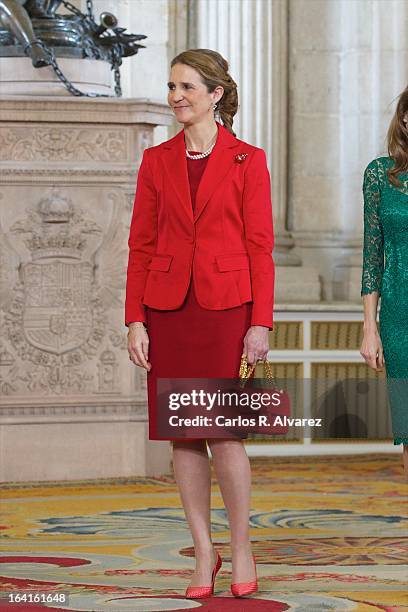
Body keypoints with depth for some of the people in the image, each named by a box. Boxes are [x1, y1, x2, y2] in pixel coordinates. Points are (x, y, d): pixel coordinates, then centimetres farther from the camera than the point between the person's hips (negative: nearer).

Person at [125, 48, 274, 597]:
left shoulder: (247, 160, 0)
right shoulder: (157, 160, 9)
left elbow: (260, 246, -2)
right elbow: (141, 246, 8)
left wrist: (260, 323, -8)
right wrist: (135, 320, 0)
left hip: (226, 309, -3)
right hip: (169, 309, 3)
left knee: (223, 432, -6)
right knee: (183, 436, 4)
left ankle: (241, 551, 11)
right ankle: (204, 554, 14)